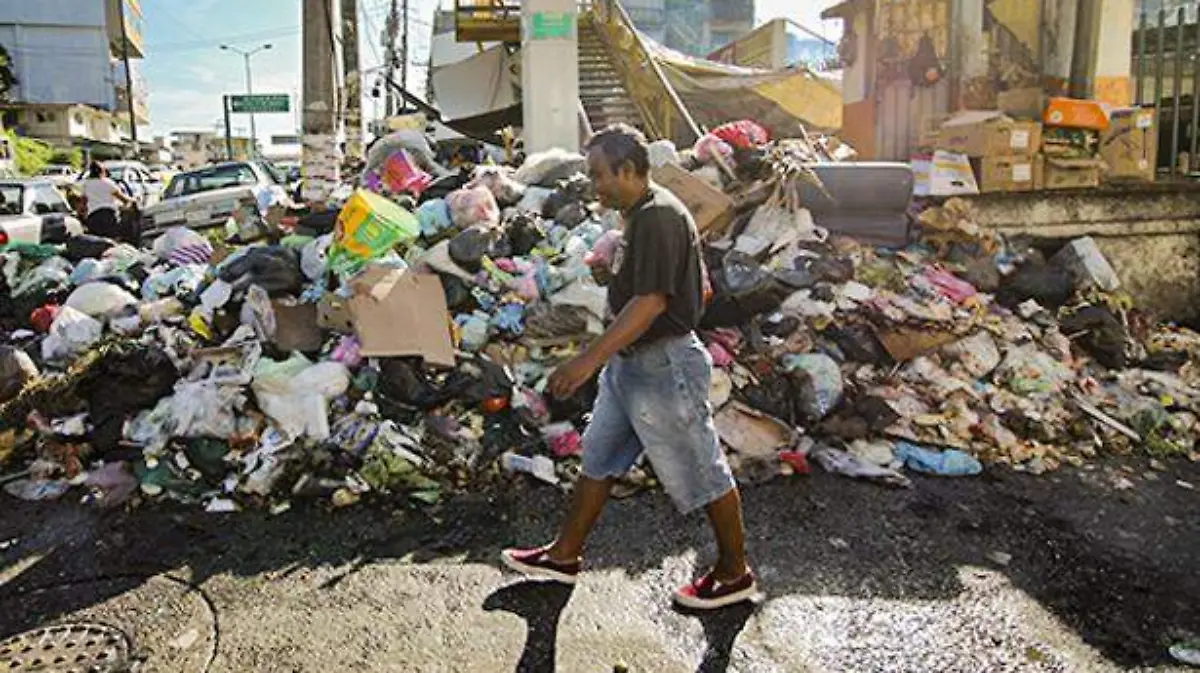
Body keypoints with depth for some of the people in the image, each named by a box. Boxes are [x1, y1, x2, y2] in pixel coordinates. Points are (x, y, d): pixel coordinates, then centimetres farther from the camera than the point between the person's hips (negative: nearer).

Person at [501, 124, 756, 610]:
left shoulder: (658, 217, -20)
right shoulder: (644, 213, 12)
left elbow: (650, 302, -28)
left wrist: (590, 359, -29)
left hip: (662, 367, -11)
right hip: (631, 362, 11)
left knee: (700, 471, 4)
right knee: (599, 460, 17)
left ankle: (735, 575, 22)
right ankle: (564, 556, 31)